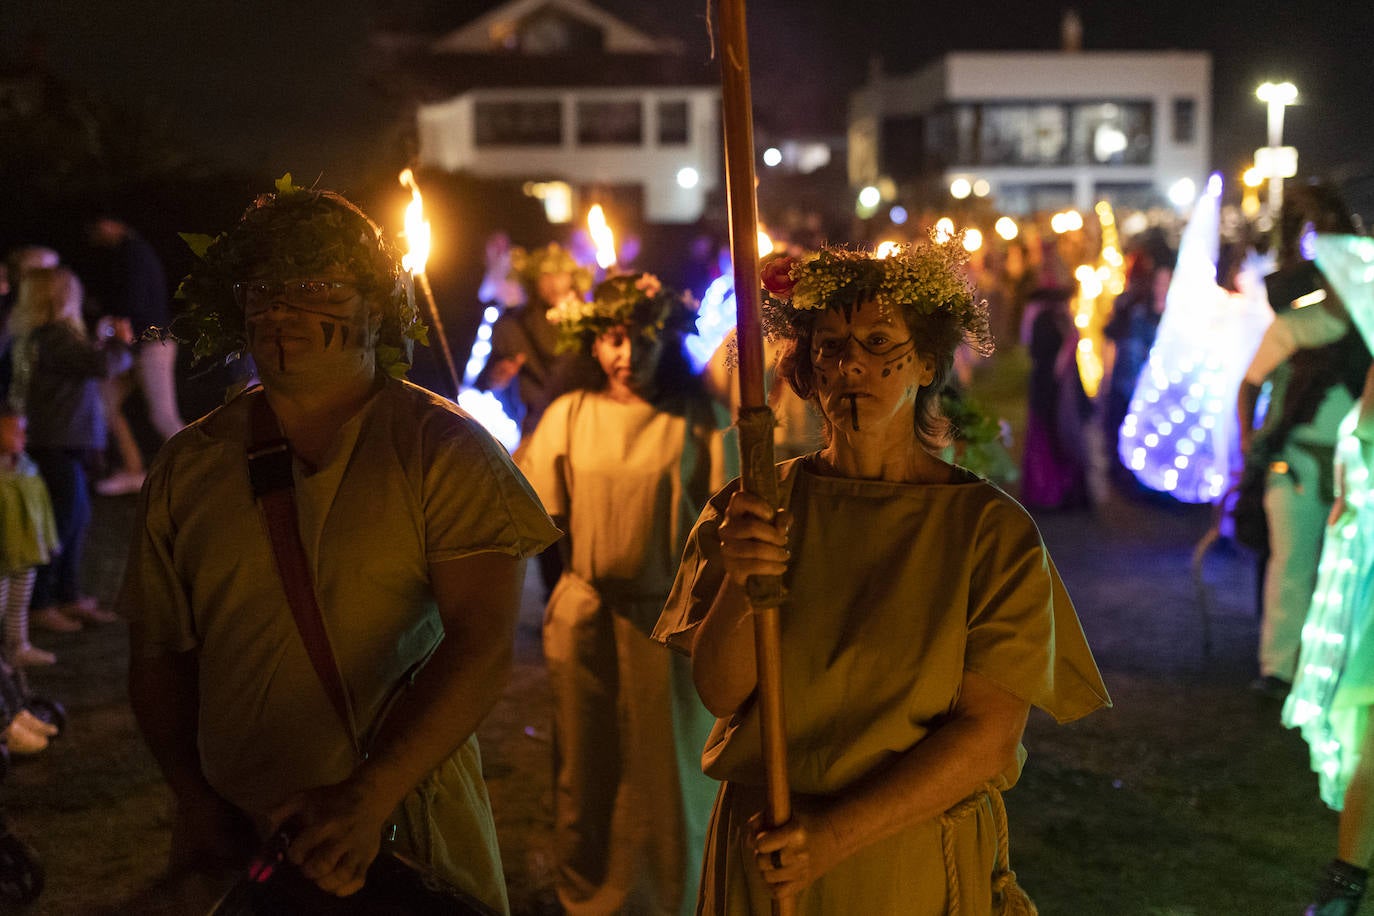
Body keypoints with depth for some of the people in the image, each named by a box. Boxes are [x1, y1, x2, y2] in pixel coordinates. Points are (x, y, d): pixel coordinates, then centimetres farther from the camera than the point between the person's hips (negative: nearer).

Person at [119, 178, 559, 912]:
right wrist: (202, 806, -6)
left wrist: (366, 798, -27)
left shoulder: (444, 451, -7)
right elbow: (158, 655, 7)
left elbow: (482, 648, -16)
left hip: (408, 824, -2)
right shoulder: (187, 467, 4)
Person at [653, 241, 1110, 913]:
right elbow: (720, 692, -9)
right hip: (764, 857, 2)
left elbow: (987, 737, -13)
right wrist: (739, 586, -27)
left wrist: (839, 833, -20)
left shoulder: (994, 531, -8)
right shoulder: (755, 508, -2)